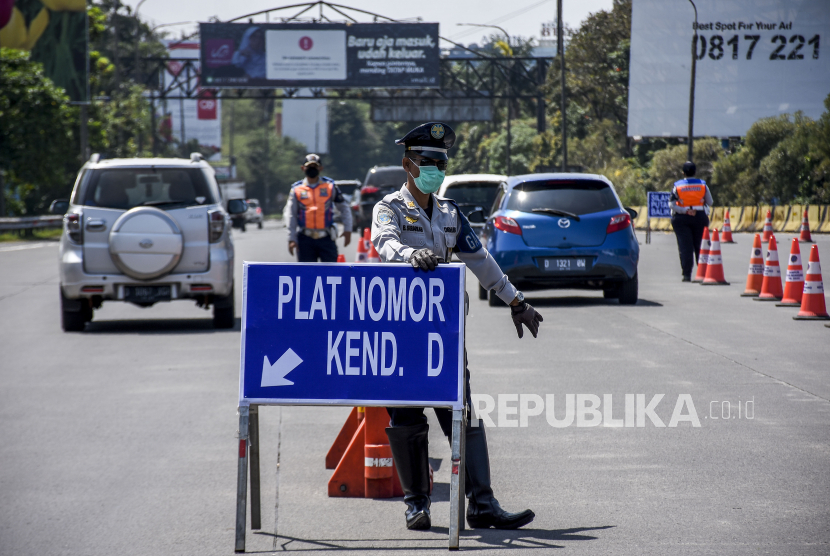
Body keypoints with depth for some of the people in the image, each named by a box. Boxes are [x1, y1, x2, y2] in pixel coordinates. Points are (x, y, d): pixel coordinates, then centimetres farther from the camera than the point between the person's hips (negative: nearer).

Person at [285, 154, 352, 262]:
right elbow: (290, 215, 5)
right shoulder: (297, 189, 6)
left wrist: (347, 230, 4)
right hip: (305, 239, 0)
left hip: (326, 238, 0)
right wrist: (292, 239, -1)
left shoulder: (330, 186, 7)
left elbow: (344, 207, 13)